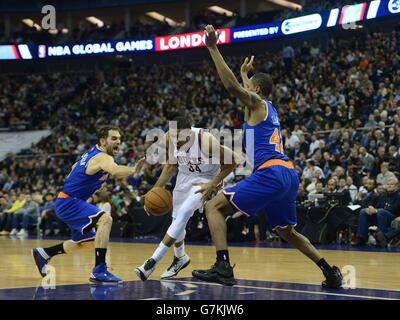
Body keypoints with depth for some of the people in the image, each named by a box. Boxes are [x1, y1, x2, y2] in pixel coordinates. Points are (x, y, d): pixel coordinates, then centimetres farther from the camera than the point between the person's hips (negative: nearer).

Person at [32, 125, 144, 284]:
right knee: (105, 220, -29)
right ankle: (99, 271, -29)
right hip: (68, 202, -11)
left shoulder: (93, 152, 8)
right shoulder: (102, 157, -22)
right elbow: (115, 171, -46)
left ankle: (43, 253, 35)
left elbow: (76, 168, 26)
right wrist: (132, 170, -63)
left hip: (69, 202, 11)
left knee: (87, 242, 22)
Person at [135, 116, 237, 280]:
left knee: (184, 213, -22)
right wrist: (156, 188, -7)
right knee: (177, 219, 10)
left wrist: (213, 184, -23)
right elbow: (172, 164, 0)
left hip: (205, 179, -6)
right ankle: (180, 258, 38)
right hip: (184, 176, 6)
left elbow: (231, 161, -19)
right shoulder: (170, 138, -20)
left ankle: (153, 260, -19)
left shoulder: (206, 141, -35)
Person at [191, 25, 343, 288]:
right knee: (287, 231, 26)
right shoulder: (270, 109, 27)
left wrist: (213, 48, -13)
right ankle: (331, 272, 21)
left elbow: (231, 85, -14)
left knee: (214, 206, -7)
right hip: (288, 175, 9)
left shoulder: (256, 103, 4)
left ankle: (223, 267, -20)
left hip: (271, 173, -9)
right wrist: (245, 72, 66)